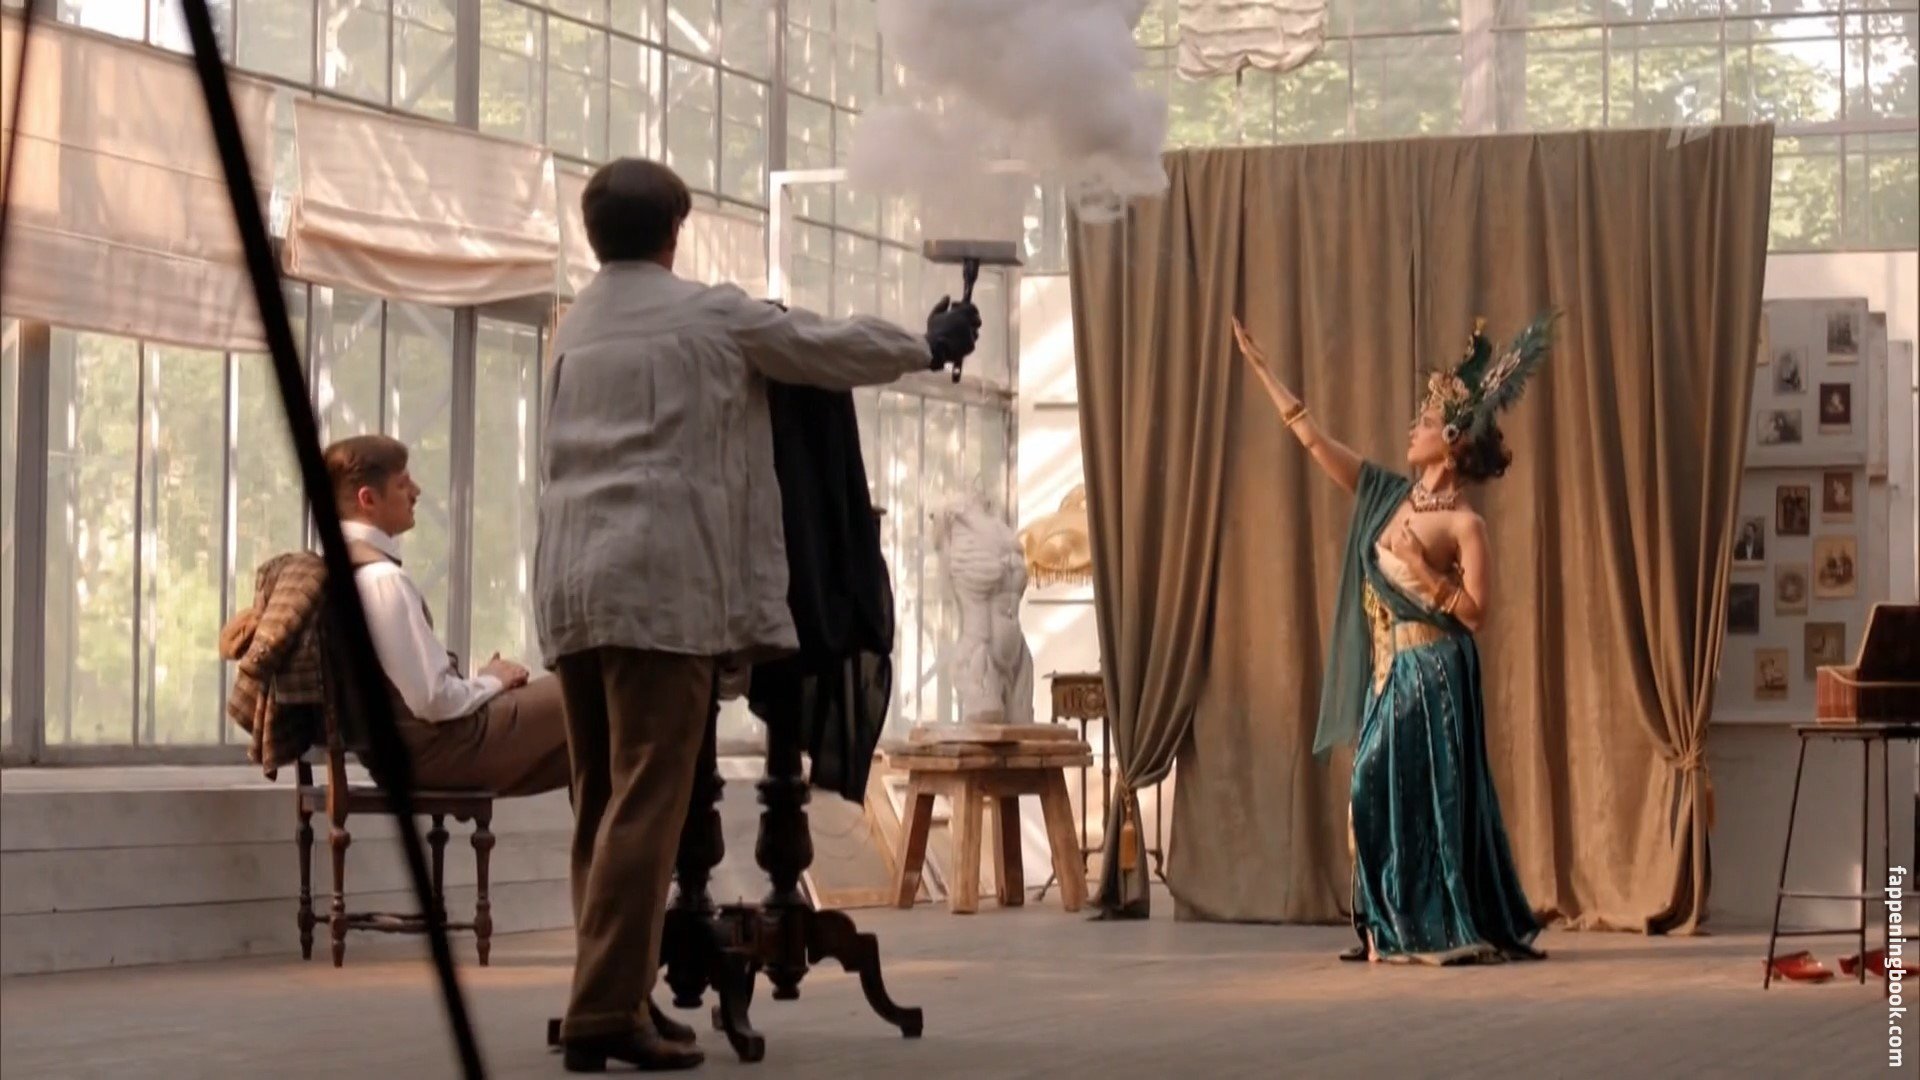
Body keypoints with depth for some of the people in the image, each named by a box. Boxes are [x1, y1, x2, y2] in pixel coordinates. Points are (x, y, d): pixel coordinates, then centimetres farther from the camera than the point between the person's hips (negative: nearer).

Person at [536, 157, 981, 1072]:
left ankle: (609, 997, 11)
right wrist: (929, 346, 30)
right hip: (659, 586, -7)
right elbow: (829, 350, 11)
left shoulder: (575, 326, 18)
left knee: (600, 803, 10)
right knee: (644, 802, -9)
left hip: (572, 586, 7)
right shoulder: (709, 315, 0)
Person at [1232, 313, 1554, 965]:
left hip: (1432, 677, -7)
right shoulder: (1389, 497, 9)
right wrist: (1259, 368, 11)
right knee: (1380, 795, 4)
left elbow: (1475, 614, -13)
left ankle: (1451, 931, -1)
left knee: (1434, 800, -6)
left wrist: (1420, 567, -20)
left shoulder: (1464, 525, -8)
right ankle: (1392, 931, 9)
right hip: (1388, 674, 7)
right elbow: (1312, 439, 11)